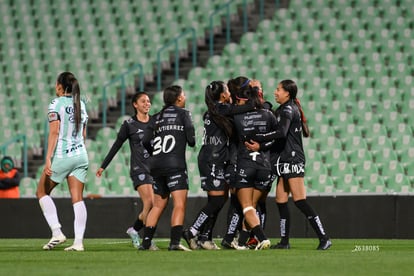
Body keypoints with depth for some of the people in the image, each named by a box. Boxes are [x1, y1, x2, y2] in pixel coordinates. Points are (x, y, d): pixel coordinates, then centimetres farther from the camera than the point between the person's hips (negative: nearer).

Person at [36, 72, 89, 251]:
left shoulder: (56, 104, -7)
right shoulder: (81, 104, 13)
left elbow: (54, 132, -14)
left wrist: (48, 159, -16)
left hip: (62, 156, -6)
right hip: (81, 156, 6)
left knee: (42, 192, 10)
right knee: (77, 199, 2)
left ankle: (57, 232, -1)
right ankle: (78, 241, -5)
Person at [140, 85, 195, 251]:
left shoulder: (157, 117, 16)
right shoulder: (183, 113, 3)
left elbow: (145, 141, 6)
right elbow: (191, 139, -4)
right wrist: (192, 143, 19)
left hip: (157, 165, 6)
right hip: (175, 165, -6)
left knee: (158, 205, 15)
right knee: (179, 204, -9)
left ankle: (146, 242, 10)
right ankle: (175, 242, -21)